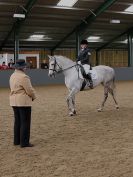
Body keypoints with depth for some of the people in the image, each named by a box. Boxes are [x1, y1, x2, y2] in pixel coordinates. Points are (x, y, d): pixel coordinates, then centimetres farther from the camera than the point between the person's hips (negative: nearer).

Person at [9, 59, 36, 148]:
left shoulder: (12, 76, 9)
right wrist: (33, 97, 3)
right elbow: (30, 90, -18)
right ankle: (24, 142, 2)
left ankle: (17, 140, 24)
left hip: (14, 101, 9)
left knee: (17, 121, 17)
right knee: (25, 122, -1)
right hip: (24, 101, -9)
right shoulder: (24, 77, -19)